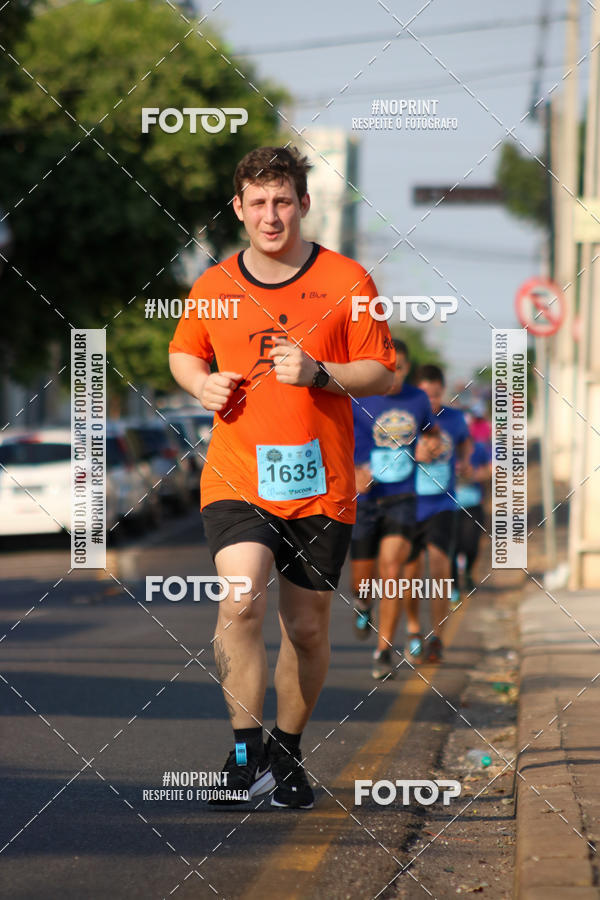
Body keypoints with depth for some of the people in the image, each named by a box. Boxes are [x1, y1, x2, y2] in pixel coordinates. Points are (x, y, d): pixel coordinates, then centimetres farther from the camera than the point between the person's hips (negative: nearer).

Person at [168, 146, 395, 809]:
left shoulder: (346, 281, -1)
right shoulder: (213, 287, 5)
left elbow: (384, 374, 2)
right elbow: (182, 352, 22)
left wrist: (319, 373, -15)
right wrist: (202, 384, 0)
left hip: (320, 485, 0)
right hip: (236, 476, 0)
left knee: (307, 626, 8)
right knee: (241, 600, -23)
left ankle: (287, 751, 28)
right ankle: (245, 746, -15)